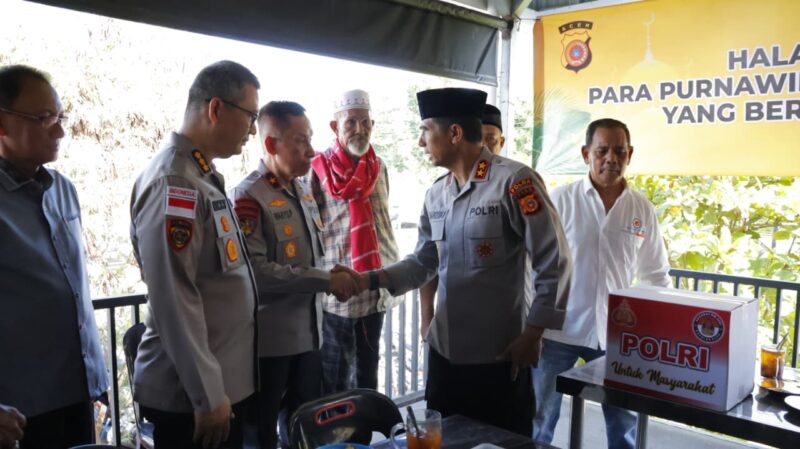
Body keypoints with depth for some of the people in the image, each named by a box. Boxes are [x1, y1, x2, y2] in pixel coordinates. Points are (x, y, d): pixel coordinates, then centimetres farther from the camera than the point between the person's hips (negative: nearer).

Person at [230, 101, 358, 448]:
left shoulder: (304, 191, 10)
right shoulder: (248, 197, -16)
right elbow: (255, 271, -25)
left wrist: (334, 277, -3)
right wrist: (326, 281, -22)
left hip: (308, 334, 7)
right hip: (269, 340, -7)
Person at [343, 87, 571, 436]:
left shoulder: (513, 181, -14)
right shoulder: (435, 194, 7)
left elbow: (553, 263, -14)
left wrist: (531, 335, -12)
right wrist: (369, 280, -2)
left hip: (499, 355, -6)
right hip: (444, 351, 7)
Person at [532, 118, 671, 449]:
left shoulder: (643, 209, 3)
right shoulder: (561, 200, -6)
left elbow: (656, 276, 12)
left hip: (616, 334, 3)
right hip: (558, 330, -2)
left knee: (625, 421, 15)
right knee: (539, 418, 8)